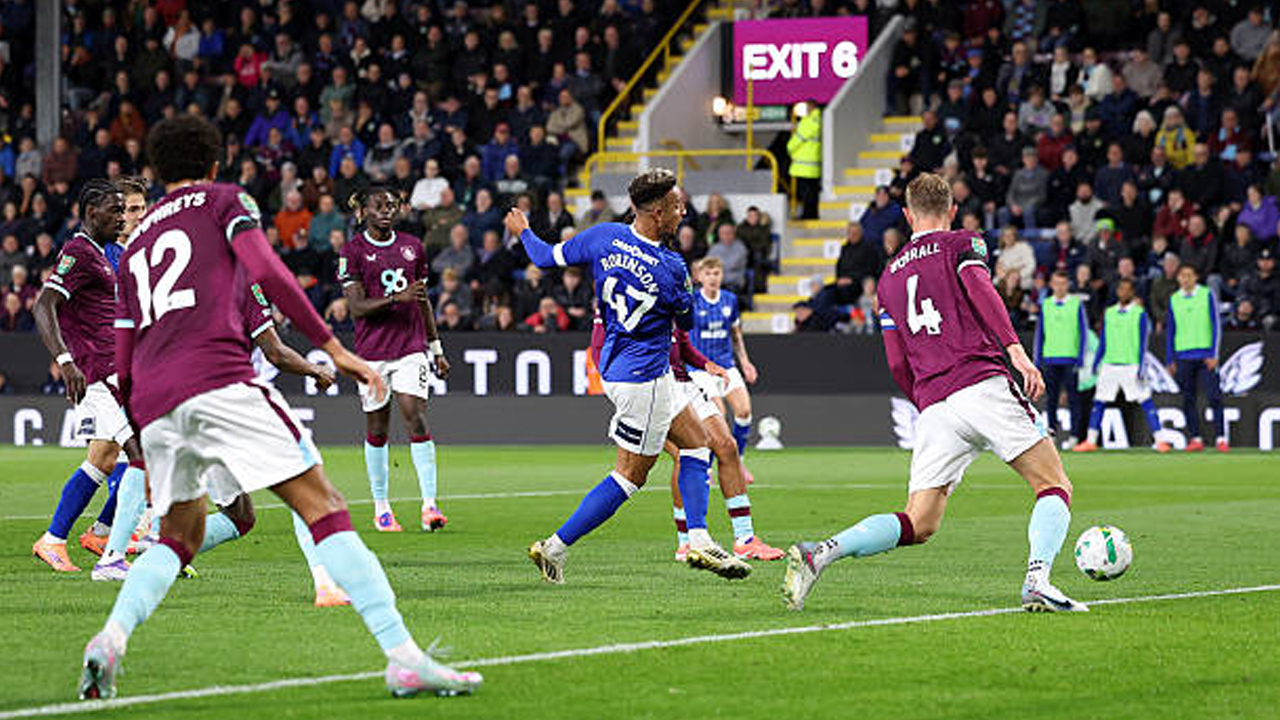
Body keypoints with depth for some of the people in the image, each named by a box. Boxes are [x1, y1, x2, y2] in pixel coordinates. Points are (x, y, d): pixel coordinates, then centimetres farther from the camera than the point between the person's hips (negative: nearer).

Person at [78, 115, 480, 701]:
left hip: (152, 402, 6)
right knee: (323, 508, -7)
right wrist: (333, 348, -5)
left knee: (180, 535, 24)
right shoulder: (225, 202, 14)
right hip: (217, 380, -6)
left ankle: (111, 636, -2)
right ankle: (403, 658, -19)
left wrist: (146, 455, 36)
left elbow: (123, 369, 28)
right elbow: (265, 272, -6)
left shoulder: (136, 241, 29)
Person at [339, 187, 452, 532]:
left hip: (411, 346, 2)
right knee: (377, 430, 5)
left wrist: (436, 348, 17)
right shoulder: (353, 251, -2)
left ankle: (430, 504, -17)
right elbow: (357, 307, -10)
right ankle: (381, 508, 16)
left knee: (416, 418, -13)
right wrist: (397, 298, -23)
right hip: (372, 350, -2)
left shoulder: (412, 246, 10)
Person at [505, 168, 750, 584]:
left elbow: (546, 257, 5)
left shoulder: (604, 237, -7)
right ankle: (555, 548, 3)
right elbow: (687, 321, -2)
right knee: (631, 475, 1)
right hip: (642, 377, -9)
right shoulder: (671, 268, -21)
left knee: (697, 442, 15)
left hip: (614, 361, 9)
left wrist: (522, 230, 25)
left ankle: (699, 542, 11)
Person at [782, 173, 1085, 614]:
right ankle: (1037, 580, -21)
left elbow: (898, 366, 19)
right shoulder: (962, 245, 11)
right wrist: (1016, 350, -21)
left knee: (918, 524, 3)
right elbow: (980, 291, -11)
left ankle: (820, 554, -16)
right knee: (1055, 487, 2)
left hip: (933, 406, 5)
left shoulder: (890, 277, 25)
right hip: (983, 385, -4)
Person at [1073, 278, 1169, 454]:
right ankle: (1090, 442, 10)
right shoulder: (1109, 313, 12)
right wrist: (1095, 363, 13)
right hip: (1109, 365, 4)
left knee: (1146, 402, -9)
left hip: (1131, 365, -4)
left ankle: (1160, 440, -9)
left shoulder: (1139, 314, 0)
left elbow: (1142, 343, -4)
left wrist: (1141, 368, -11)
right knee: (1098, 402, 3)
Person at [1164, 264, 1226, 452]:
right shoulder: (1174, 299, 11)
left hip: (1205, 355, -3)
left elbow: (1216, 325, 0)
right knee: (1188, 400, 2)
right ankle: (1196, 439, 7)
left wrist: (1214, 354, -8)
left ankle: (1221, 439, -9)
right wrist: (1170, 360, 10)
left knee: (1214, 397, -9)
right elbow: (1170, 331, 15)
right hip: (1183, 357, 3)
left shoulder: (1208, 295, 3)